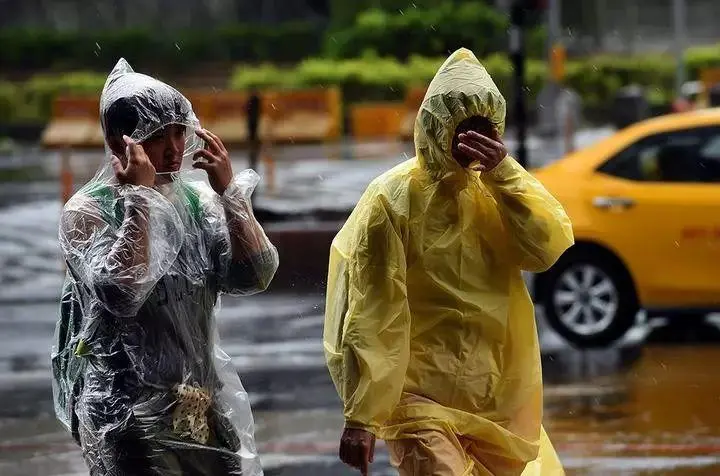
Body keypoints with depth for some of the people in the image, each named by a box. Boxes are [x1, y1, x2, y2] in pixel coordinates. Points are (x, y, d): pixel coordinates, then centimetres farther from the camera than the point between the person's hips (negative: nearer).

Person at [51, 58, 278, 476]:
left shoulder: (197, 201, 7)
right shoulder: (88, 211, -7)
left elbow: (255, 276, -4)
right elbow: (121, 294, -23)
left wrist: (229, 191, -9)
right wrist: (139, 198, -19)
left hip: (204, 402, 5)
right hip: (131, 406, -5)